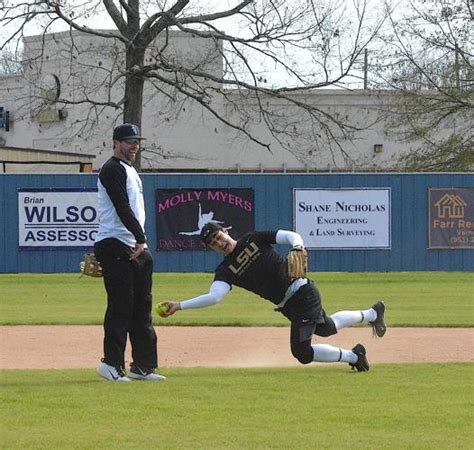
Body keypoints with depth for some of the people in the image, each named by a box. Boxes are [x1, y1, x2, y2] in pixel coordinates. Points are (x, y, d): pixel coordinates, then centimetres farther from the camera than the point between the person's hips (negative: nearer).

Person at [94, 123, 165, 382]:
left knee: (142, 307, 9)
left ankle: (142, 365, 12)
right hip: (115, 248, -10)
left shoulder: (130, 171, 22)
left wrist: (141, 243, 14)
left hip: (135, 247, 10)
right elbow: (122, 208, -19)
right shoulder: (112, 169, -10)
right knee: (121, 305, -11)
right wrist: (140, 239, -25)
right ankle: (112, 363, -7)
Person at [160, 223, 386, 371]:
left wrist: (297, 248, -35)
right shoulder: (225, 271, 1)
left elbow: (291, 236, -12)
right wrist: (179, 306, -27)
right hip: (287, 306, 7)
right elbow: (214, 296, -15)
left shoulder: (253, 240, -6)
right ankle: (371, 314, 52)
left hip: (302, 291, -7)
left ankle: (353, 357, 5)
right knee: (326, 328, 26)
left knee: (301, 351, -15)